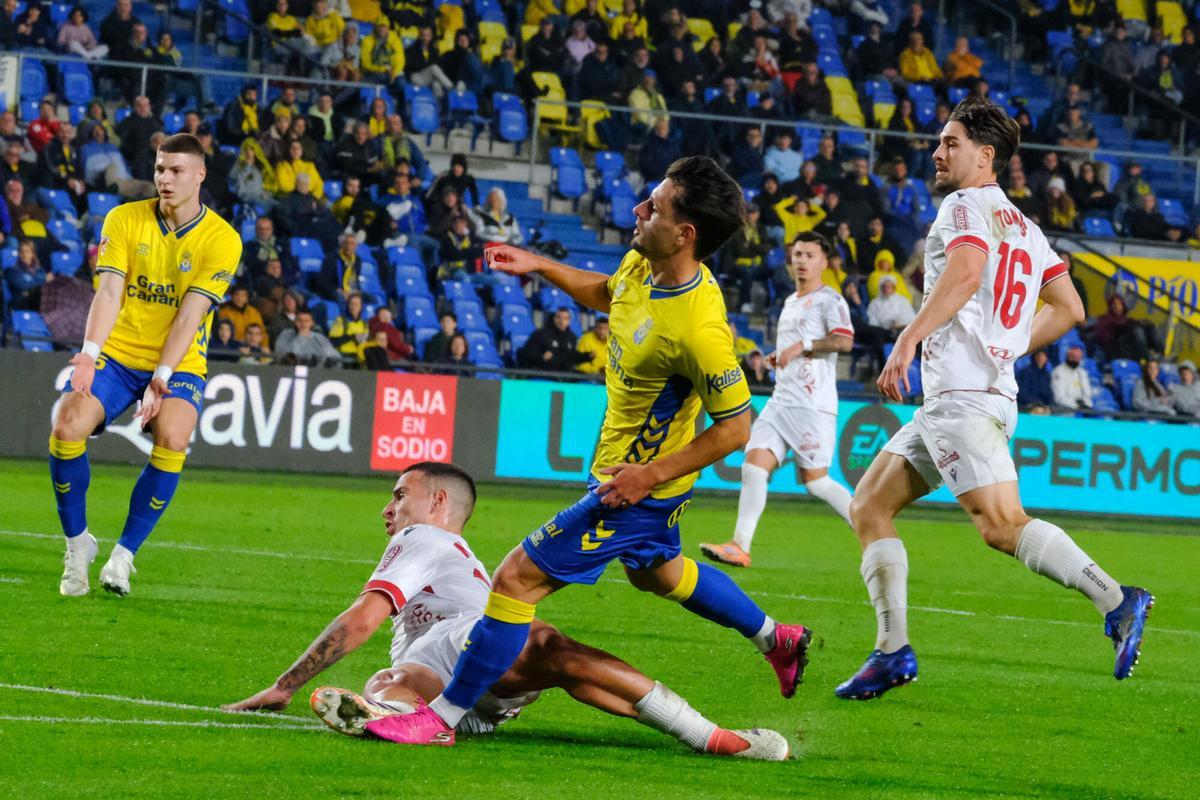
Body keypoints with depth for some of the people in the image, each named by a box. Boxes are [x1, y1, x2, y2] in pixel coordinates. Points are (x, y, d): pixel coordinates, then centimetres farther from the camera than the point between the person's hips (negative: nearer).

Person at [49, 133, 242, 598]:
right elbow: (110, 292, -10)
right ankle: (77, 545, -1)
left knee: (172, 438, -30)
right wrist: (90, 352, -26)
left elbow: (190, 314, -14)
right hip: (117, 353, 2)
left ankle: (124, 555, -14)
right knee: (67, 426, -23)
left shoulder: (222, 240, -7)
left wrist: (162, 377, -24)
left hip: (179, 364, -2)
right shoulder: (124, 220, -1)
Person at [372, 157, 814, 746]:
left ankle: (444, 716, 3)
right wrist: (539, 266, 6)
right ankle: (777, 640, 50)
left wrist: (651, 475, -24)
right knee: (656, 573, 33)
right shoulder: (641, 263, -9)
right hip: (629, 465, 10)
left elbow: (734, 428, -24)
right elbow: (606, 294, 17)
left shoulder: (699, 330, -34)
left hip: (636, 487, -10)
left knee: (518, 578, -7)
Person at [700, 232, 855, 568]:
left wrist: (801, 346, -19)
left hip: (812, 404, -8)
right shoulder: (790, 302, 23)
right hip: (781, 400, 8)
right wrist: (779, 358, 18)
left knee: (815, 481, -9)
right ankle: (740, 546, -9)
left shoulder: (828, 299, -3)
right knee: (753, 465, -6)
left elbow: (844, 340, -19)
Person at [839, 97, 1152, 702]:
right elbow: (1068, 309, 24)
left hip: (965, 396, -10)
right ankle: (893, 652, 5)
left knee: (1003, 526, -19)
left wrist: (909, 339, -30)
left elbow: (965, 272, -23)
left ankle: (1116, 602, -22)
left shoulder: (966, 206, -3)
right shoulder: (1023, 227, 24)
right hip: (948, 398, 10)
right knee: (868, 507, 9)